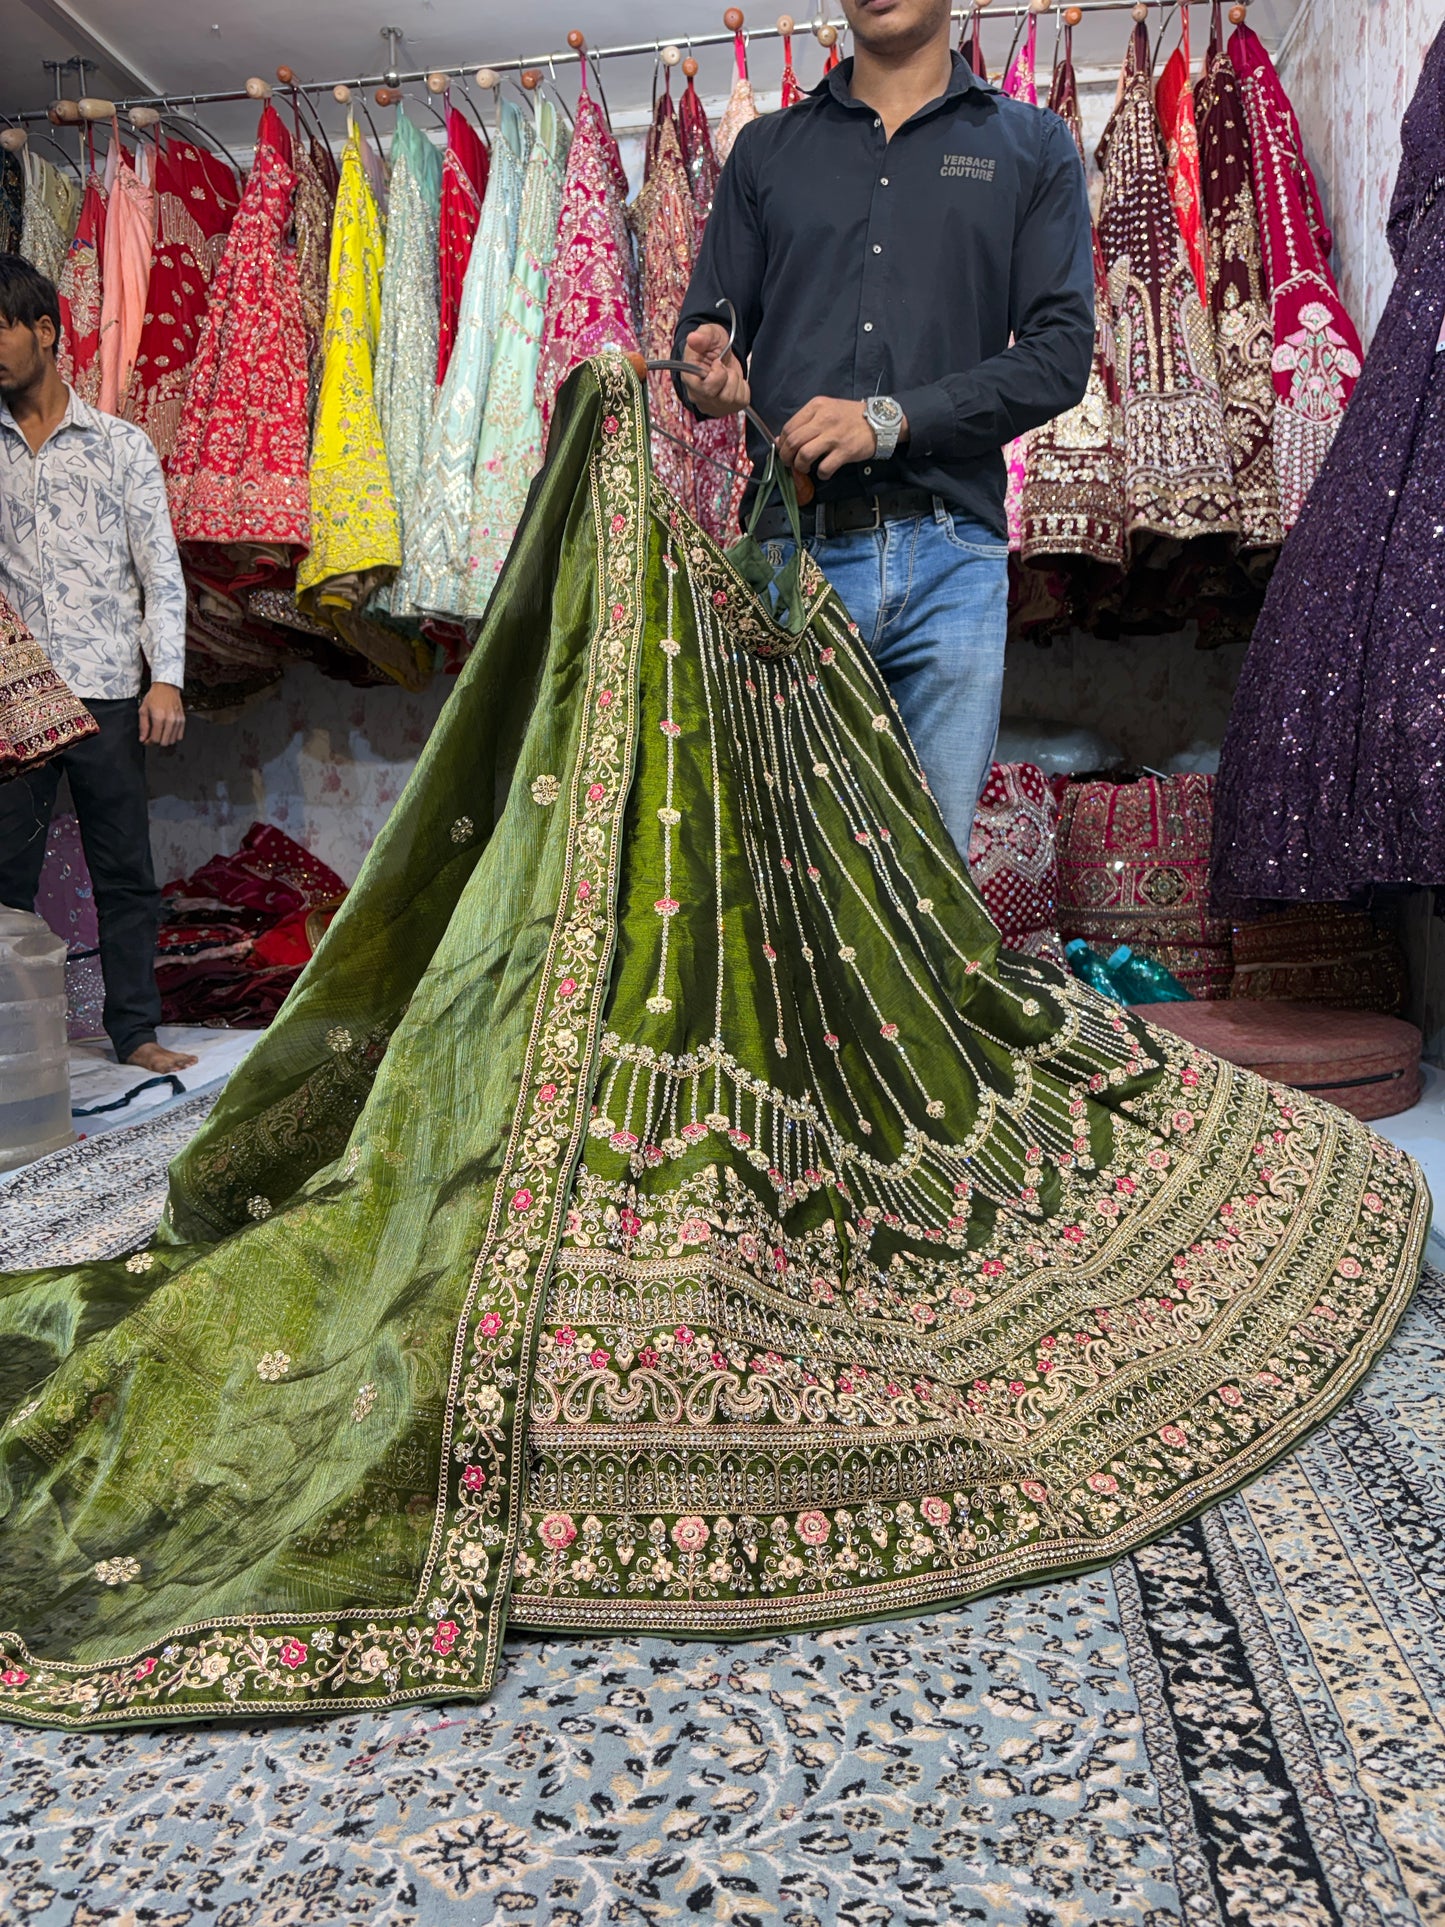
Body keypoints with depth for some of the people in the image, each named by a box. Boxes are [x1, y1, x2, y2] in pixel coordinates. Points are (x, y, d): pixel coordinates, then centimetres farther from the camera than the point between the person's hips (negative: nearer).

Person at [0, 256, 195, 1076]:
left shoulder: (122, 444, 6)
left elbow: (161, 568, 1)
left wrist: (166, 679, -8)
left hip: (107, 695, -1)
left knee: (125, 870, 4)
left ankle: (136, 1031, 14)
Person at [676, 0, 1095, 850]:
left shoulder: (1031, 145, 15)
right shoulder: (767, 149, 21)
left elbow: (1061, 351, 3)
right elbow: (704, 324, 19)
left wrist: (892, 418, -9)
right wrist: (707, 374, -6)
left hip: (951, 561, -1)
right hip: (793, 550, 1)